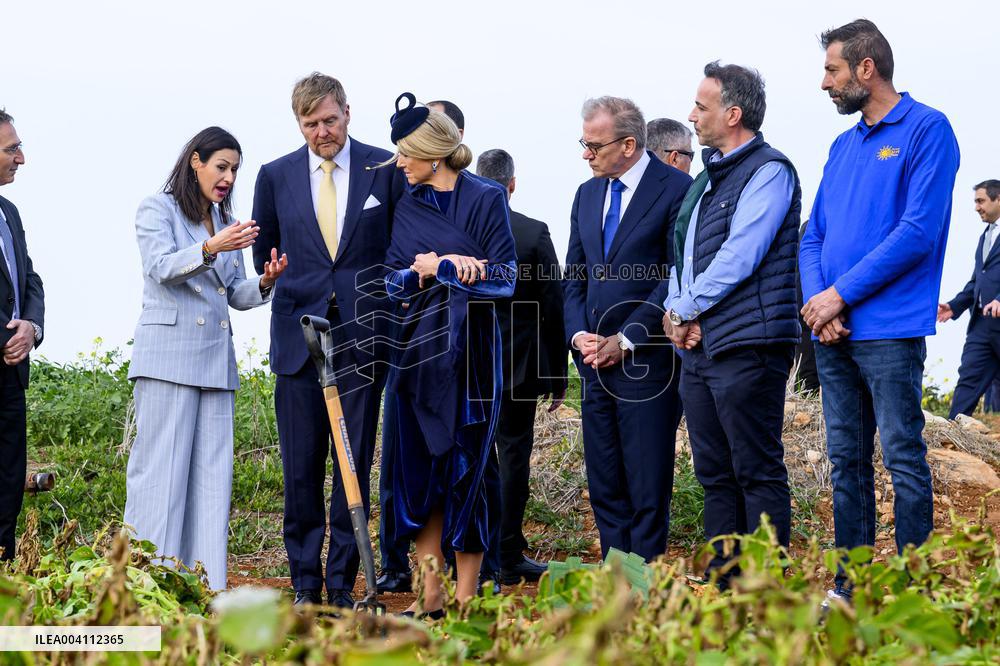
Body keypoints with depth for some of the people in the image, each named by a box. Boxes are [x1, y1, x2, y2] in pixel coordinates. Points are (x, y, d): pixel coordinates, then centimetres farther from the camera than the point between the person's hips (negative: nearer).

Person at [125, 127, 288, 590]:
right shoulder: (157, 209, 4)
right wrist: (210, 248, -29)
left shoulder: (224, 222, 21)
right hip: (168, 352, -6)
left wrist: (265, 283, -1)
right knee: (160, 468, -8)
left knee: (212, 474, 2)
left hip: (216, 359, 6)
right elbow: (163, 267, -13)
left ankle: (205, 587, 4)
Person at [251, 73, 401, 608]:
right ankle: (305, 583, 13)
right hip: (299, 338, 2)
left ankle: (343, 584, 11)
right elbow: (264, 254, 19)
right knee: (301, 468, 3)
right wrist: (288, 292, 8)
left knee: (355, 464, 2)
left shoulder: (386, 169, 2)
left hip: (363, 338, -1)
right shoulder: (275, 176, 8)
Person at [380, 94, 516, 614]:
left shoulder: (485, 199, -3)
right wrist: (421, 271, -10)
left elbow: (504, 279, -9)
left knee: (466, 471, -1)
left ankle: (466, 601, 7)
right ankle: (429, 598, 11)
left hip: (470, 352, -5)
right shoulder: (407, 206, 12)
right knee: (418, 471, 4)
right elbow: (394, 281, 9)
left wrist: (437, 267, -11)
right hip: (417, 349, 5)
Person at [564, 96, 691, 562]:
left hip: (646, 361, -7)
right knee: (604, 485, 9)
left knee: (648, 487, -3)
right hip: (595, 362, 7)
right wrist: (578, 335, 0)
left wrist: (625, 341, -13)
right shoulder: (587, 195, 15)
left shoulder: (675, 190, -7)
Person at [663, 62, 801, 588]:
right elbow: (683, 254, 21)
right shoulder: (707, 178, 21)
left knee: (759, 475, -5)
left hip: (746, 346, -9)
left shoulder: (769, 171, -6)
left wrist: (685, 310, -8)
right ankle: (720, 586, 16)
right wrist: (675, 310, 2)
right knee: (715, 476, 10)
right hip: (697, 348, 9)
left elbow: (739, 257, -15)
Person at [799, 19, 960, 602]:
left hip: (889, 330, -7)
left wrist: (841, 293, -14)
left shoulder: (927, 130, -5)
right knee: (847, 461, 10)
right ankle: (849, 589, 17)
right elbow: (814, 237, 16)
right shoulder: (843, 146, 18)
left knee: (904, 460, -5)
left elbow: (919, 231, -14)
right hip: (832, 333, 7)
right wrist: (817, 300, -4)